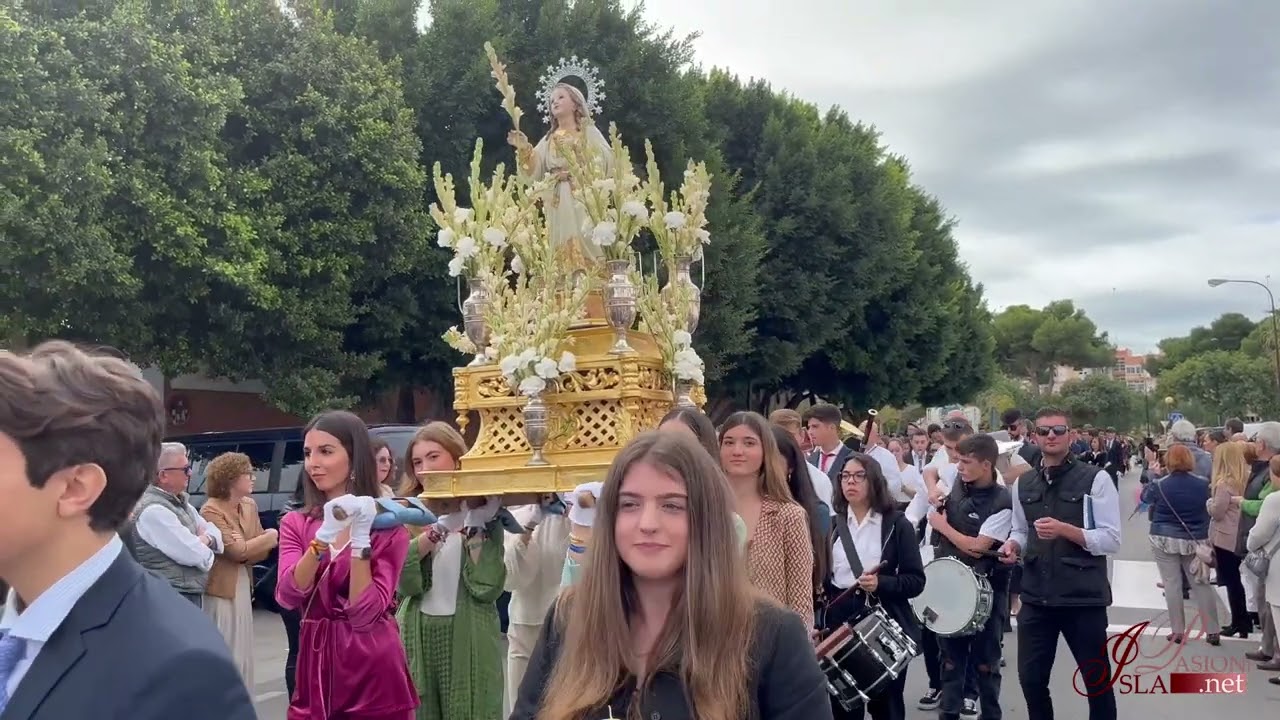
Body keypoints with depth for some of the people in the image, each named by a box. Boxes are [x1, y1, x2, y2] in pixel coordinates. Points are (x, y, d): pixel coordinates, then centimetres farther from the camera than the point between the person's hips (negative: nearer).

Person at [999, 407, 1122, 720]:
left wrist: (1065, 530, -24)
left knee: (1097, 680, 12)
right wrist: (1013, 545, -3)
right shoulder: (1023, 483, 8)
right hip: (1036, 598, 4)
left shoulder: (1096, 479, -8)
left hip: (1084, 598, -4)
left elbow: (1111, 539, -11)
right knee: (1031, 678, 9)